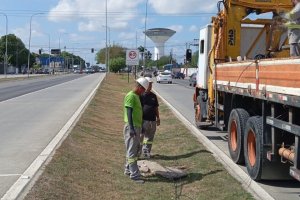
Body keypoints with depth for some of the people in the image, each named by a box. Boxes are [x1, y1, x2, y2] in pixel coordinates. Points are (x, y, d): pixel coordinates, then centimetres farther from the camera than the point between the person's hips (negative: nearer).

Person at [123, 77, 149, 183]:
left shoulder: (137, 96, 16)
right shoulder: (131, 96, -15)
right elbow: (129, 113, -21)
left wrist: (140, 127, 26)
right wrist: (131, 128, -26)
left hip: (137, 127, 10)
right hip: (132, 127, -10)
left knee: (135, 149, 16)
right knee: (132, 151, -6)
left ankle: (128, 170, 27)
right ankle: (134, 175, -3)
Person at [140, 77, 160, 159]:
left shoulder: (153, 96, 13)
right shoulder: (140, 95, -5)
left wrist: (158, 118, 15)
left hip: (152, 120, 6)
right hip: (143, 120, -6)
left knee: (150, 138, 12)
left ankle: (147, 152, 22)